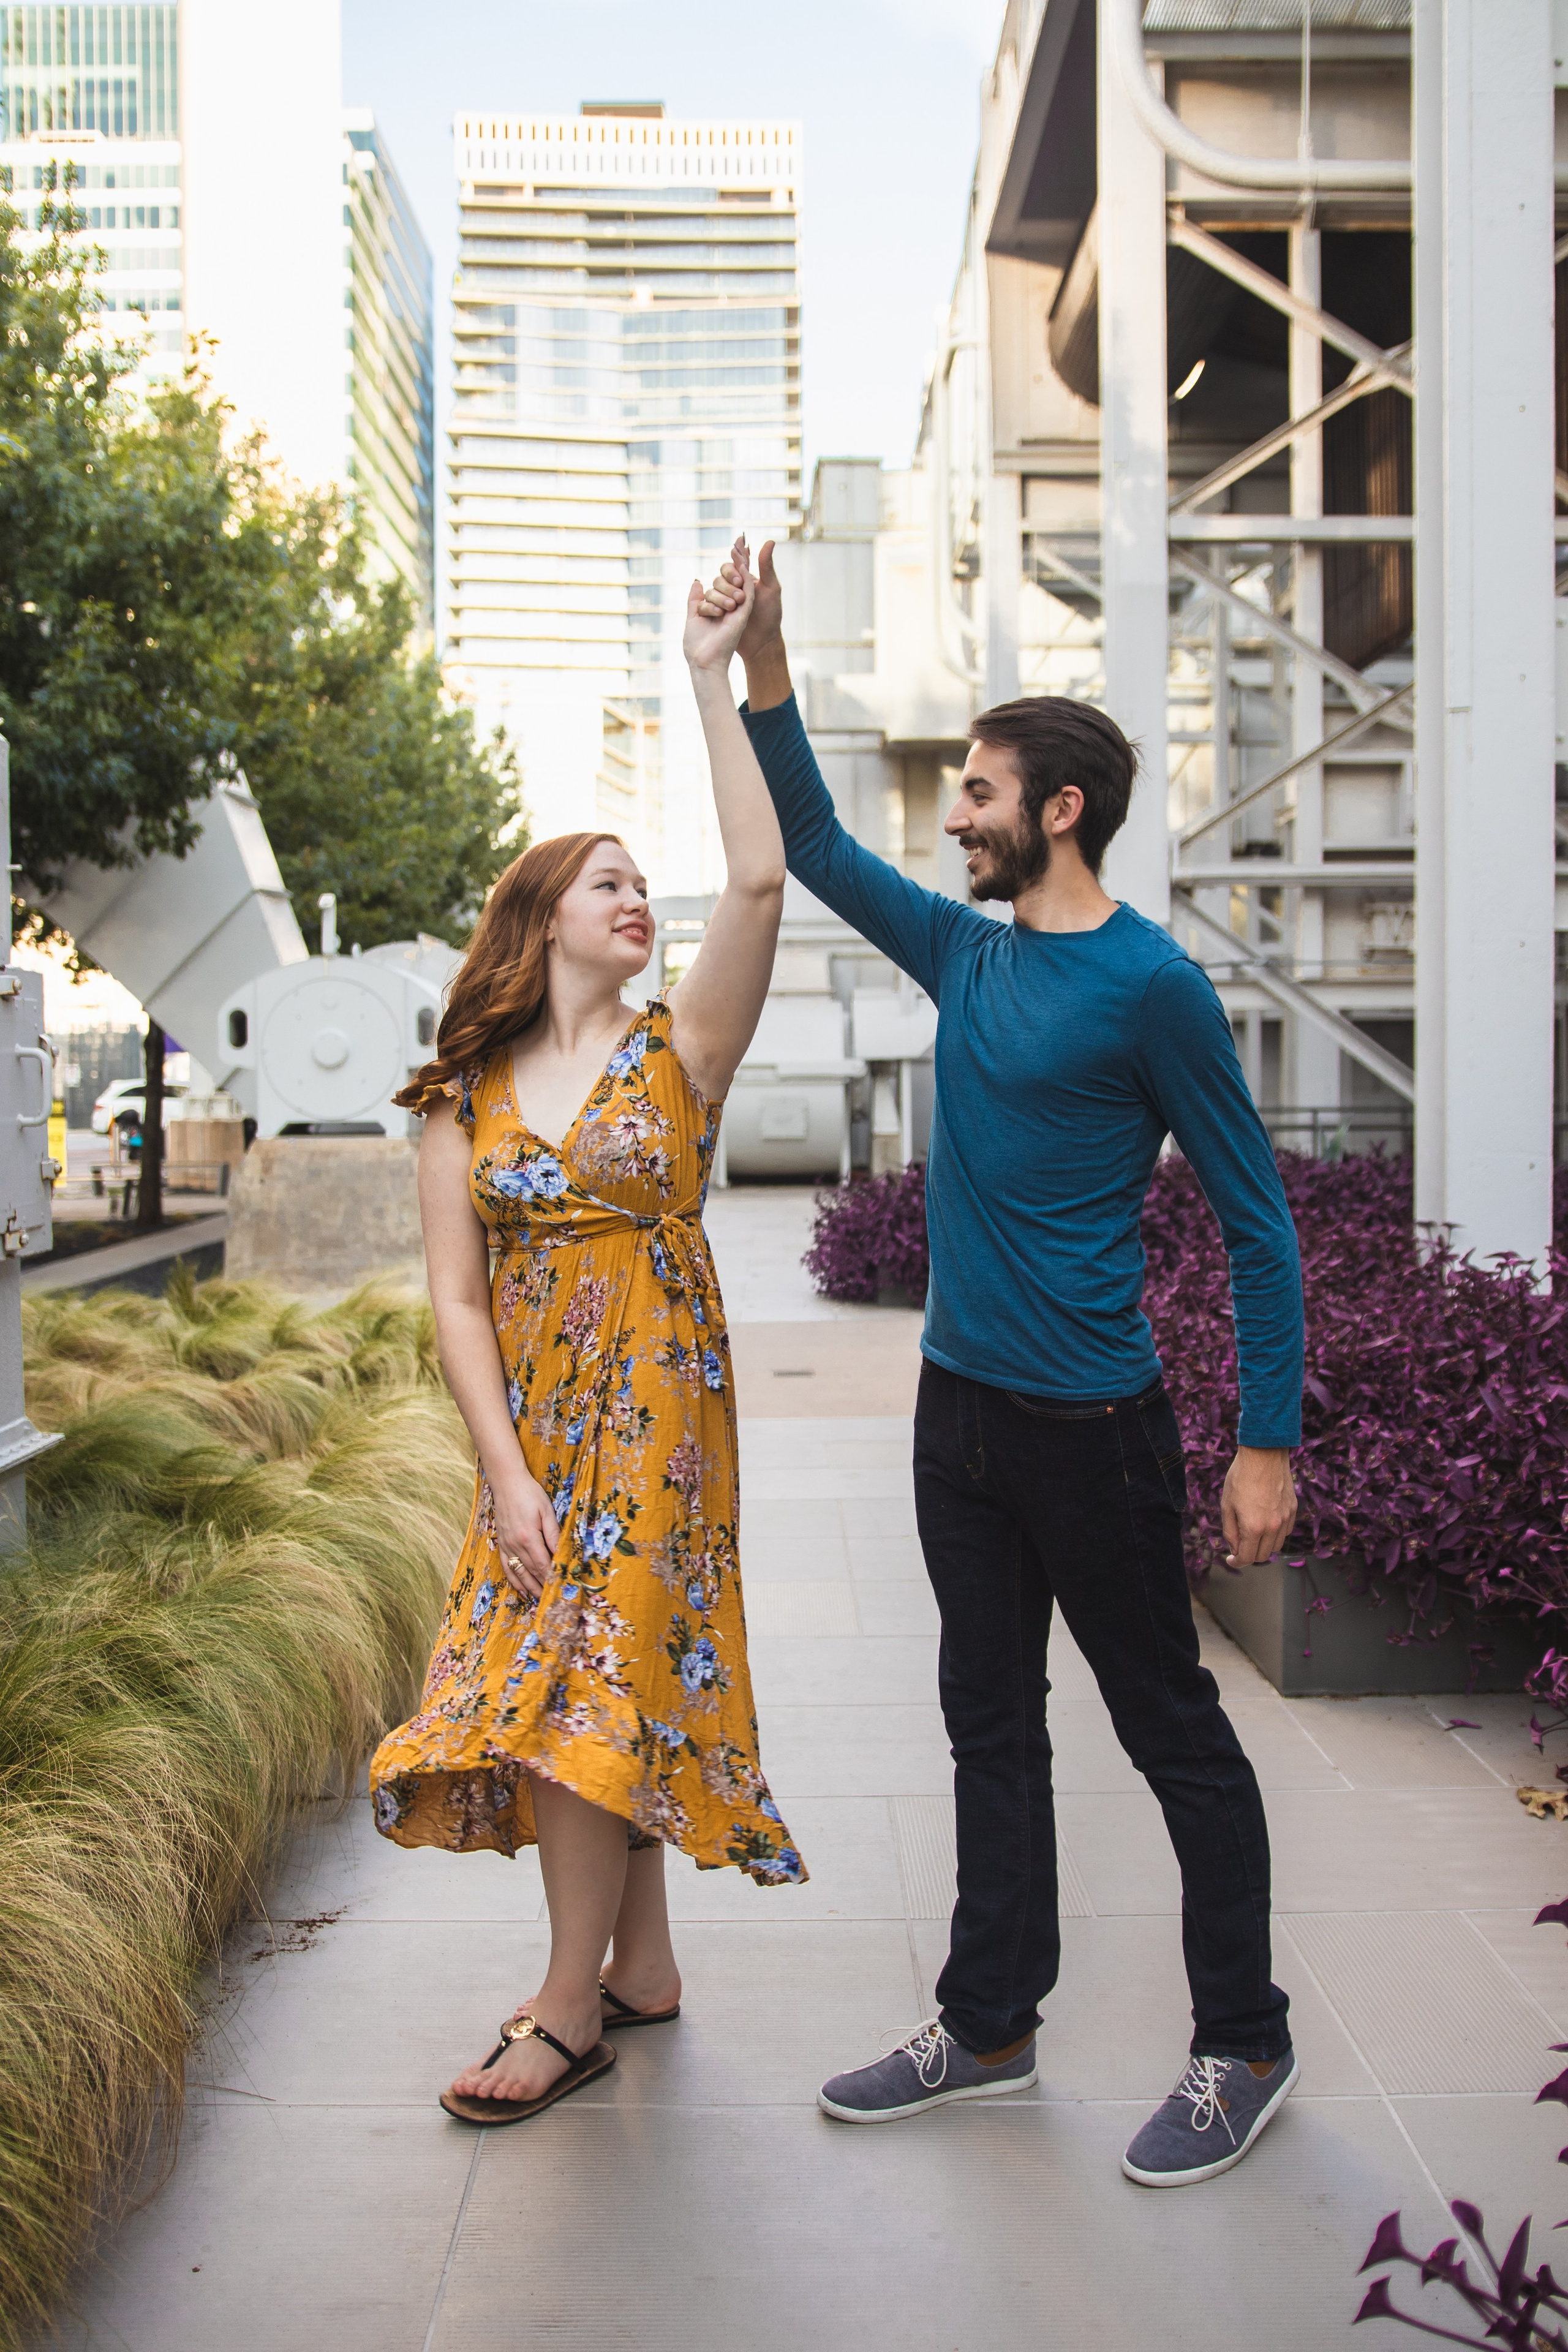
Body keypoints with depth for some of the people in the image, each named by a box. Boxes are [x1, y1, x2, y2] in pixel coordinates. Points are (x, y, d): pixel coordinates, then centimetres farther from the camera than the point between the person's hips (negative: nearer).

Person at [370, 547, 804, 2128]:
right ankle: (642, 1964, 26)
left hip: (655, 1400, -3)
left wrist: (712, 683, -16)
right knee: (593, 1679, 8)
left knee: (591, 1681, -5)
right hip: (531, 1418, 3)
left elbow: (760, 881, -16)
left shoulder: (678, 1051, -1)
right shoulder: (463, 1101, 4)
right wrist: (506, 1471, -11)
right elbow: (458, 1297, -1)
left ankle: (569, 2009, 8)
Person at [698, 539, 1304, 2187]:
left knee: (1174, 1736, 6)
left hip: (1091, 1424, -7)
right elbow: (817, 849, 20)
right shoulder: (968, 958, 9)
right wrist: (760, 667, 12)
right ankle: (988, 2029, 29)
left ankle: (1244, 2051, 21)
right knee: (991, 1726, 15)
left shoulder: (1150, 986, -12)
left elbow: (1255, 1219, -10)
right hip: (960, 1410, 8)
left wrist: (1268, 1440, -13)